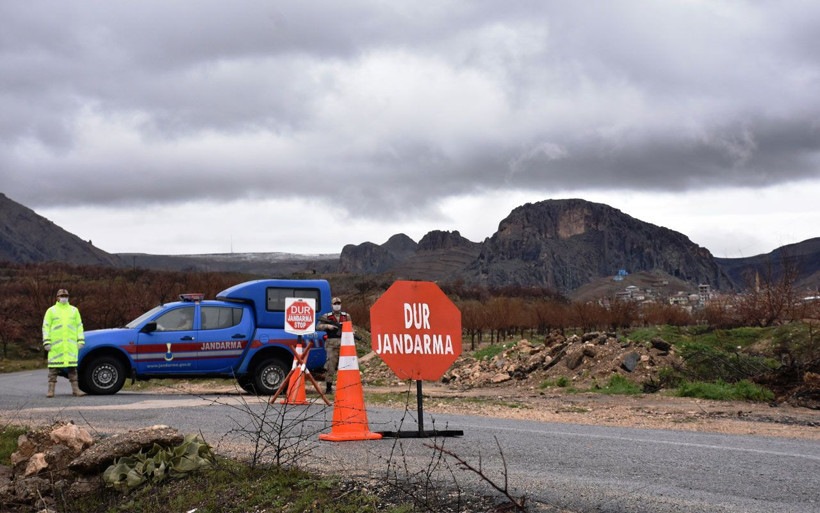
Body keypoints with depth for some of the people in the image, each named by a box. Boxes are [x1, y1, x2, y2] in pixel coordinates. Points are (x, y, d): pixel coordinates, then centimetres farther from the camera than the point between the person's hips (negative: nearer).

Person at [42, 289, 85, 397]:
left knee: (72, 366, 0)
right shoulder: (51, 311, 7)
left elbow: (79, 326, 14)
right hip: (56, 344, -2)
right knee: (53, 367, -2)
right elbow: (46, 327, 4)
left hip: (71, 344, 2)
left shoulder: (74, 310, 14)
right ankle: (51, 390, 1)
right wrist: (46, 342, -6)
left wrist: (80, 341, 5)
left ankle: (75, 389, 2)